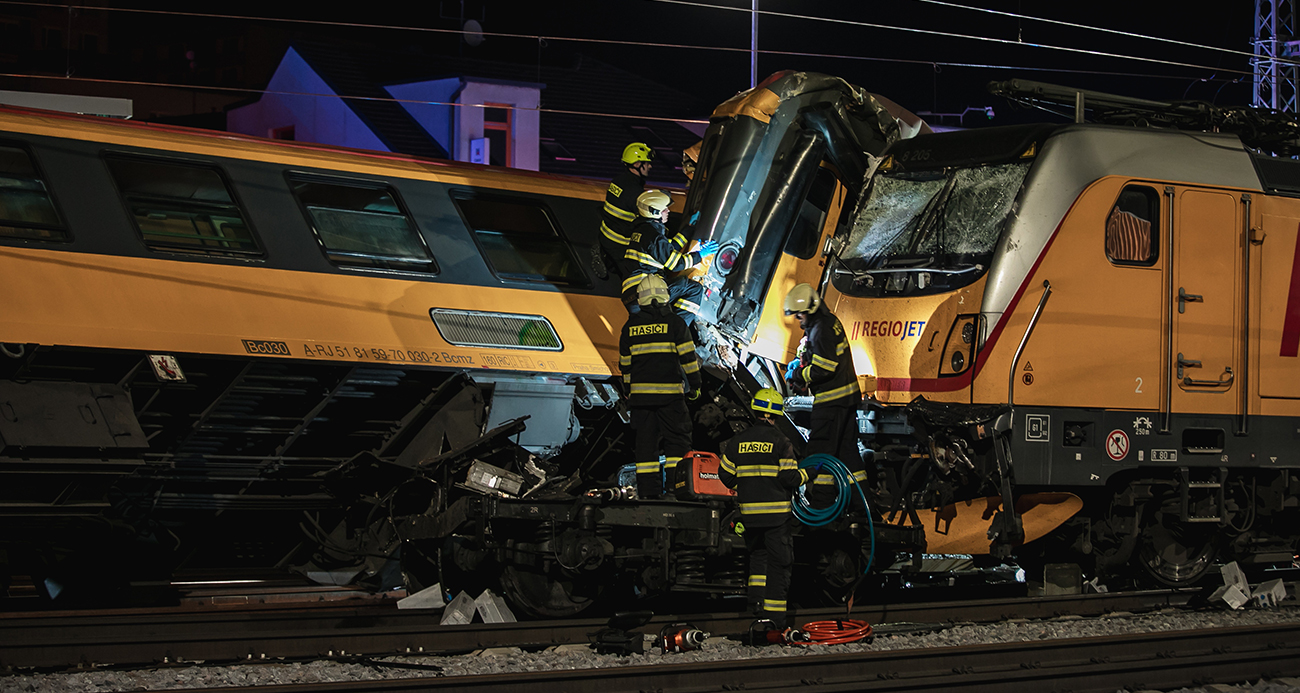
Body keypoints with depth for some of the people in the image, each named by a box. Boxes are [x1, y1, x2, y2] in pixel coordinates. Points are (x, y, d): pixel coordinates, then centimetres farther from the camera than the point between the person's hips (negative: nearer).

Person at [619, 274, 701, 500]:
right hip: (669, 393, -3)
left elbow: (625, 363, 14)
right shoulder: (674, 322, -4)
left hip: (640, 393, 4)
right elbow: (688, 357, -4)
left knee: (646, 441, 6)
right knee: (677, 439, 2)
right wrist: (694, 384, 5)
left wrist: (629, 389, 24)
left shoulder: (630, 327, 8)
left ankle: (648, 490, 4)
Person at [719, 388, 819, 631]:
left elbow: (725, 475, 7)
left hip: (748, 511, 4)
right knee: (777, 561, 2)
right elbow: (789, 477, -11)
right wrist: (808, 474, 6)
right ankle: (774, 614, 1)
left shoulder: (737, 442, 4)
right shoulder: (780, 442, -8)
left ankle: (756, 596, 12)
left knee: (757, 553, 24)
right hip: (776, 511, -4)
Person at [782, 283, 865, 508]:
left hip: (831, 400, -10)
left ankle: (821, 502, -4)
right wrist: (800, 362, 12)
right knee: (846, 447, 15)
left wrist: (797, 376, -11)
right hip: (848, 395, 10)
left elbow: (823, 369, -23)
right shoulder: (829, 321, 12)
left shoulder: (821, 329, -20)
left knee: (820, 449, -5)